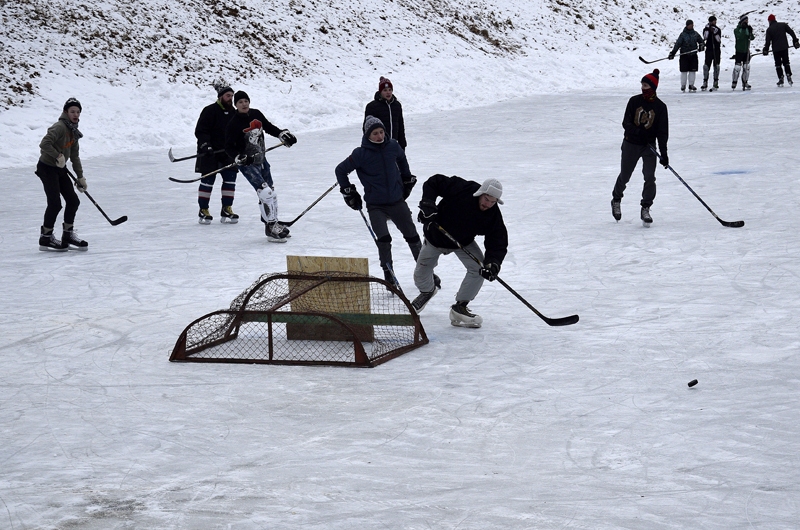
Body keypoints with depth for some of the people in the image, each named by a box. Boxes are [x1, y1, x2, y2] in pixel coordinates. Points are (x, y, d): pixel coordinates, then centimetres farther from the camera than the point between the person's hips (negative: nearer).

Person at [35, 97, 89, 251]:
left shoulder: (73, 131, 10)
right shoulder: (59, 127, -18)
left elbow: (75, 156, 16)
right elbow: (44, 144, -30)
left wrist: (80, 177, 14)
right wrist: (58, 156, -27)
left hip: (60, 169, 9)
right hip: (47, 168, -9)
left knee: (73, 201, 6)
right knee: (55, 203, -12)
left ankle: (68, 235, 18)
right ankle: (46, 238, 0)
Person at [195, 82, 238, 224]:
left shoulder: (233, 112, 11)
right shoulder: (210, 111, -10)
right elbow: (200, 131, -13)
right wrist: (205, 146, -22)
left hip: (228, 153, 6)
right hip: (210, 153, -6)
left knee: (230, 179, 0)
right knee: (207, 181, -3)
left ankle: (226, 210, 8)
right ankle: (203, 211, 5)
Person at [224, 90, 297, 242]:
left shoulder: (256, 114, 2)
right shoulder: (233, 124, -15)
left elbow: (269, 127, 17)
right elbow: (229, 147, -13)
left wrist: (283, 134, 3)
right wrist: (239, 158, -29)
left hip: (261, 160, 7)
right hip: (247, 164, -7)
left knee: (271, 192, 14)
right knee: (266, 193, -17)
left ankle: (273, 223, 28)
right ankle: (271, 229, -12)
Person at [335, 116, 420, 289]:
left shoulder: (393, 147, -2)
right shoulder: (361, 154, -13)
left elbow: (401, 160, 22)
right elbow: (341, 170, -1)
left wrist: (407, 179, 24)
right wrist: (348, 192, 0)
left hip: (397, 201, 4)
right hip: (375, 205, -4)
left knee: (412, 236, 12)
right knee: (383, 239, -17)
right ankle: (389, 276, -4)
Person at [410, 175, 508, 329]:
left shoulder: (493, 215, -24)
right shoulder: (461, 189, -32)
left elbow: (498, 242, -22)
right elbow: (433, 182, -23)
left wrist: (493, 262, -40)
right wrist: (427, 203, -37)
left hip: (464, 242, 2)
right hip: (436, 236, -2)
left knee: (478, 269, -20)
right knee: (421, 275, 7)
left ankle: (459, 308, -8)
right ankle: (427, 291, 45)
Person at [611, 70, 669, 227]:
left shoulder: (660, 106, -5)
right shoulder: (634, 101, -4)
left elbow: (663, 131, -6)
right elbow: (626, 122, -7)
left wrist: (664, 153, -12)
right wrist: (638, 131, -26)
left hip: (649, 146, 0)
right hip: (631, 144, 0)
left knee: (649, 177, -12)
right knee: (624, 175, 10)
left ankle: (645, 209, 0)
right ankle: (616, 199, 37)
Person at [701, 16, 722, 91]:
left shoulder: (718, 30, 5)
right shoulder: (706, 29, 4)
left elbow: (719, 40, -7)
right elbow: (705, 37, -15)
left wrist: (715, 33, -20)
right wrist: (707, 28, -21)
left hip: (717, 50, 1)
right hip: (709, 50, -1)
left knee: (716, 66, 2)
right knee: (706, 66, -6)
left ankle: (716, 83, 9)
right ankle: (705, 83, -1)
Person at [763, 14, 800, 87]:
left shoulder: (769, 29, -5)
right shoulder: (783, 25, 3)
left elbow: (768, 41, -5)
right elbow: (791, 32, 1)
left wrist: (766, 50, 6)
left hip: (776, 49, -2)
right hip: (785, 48, 2)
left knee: (778, 64, 7)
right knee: (786, 62, 15)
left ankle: (781, 79, 0)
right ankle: (789, 76, 1)